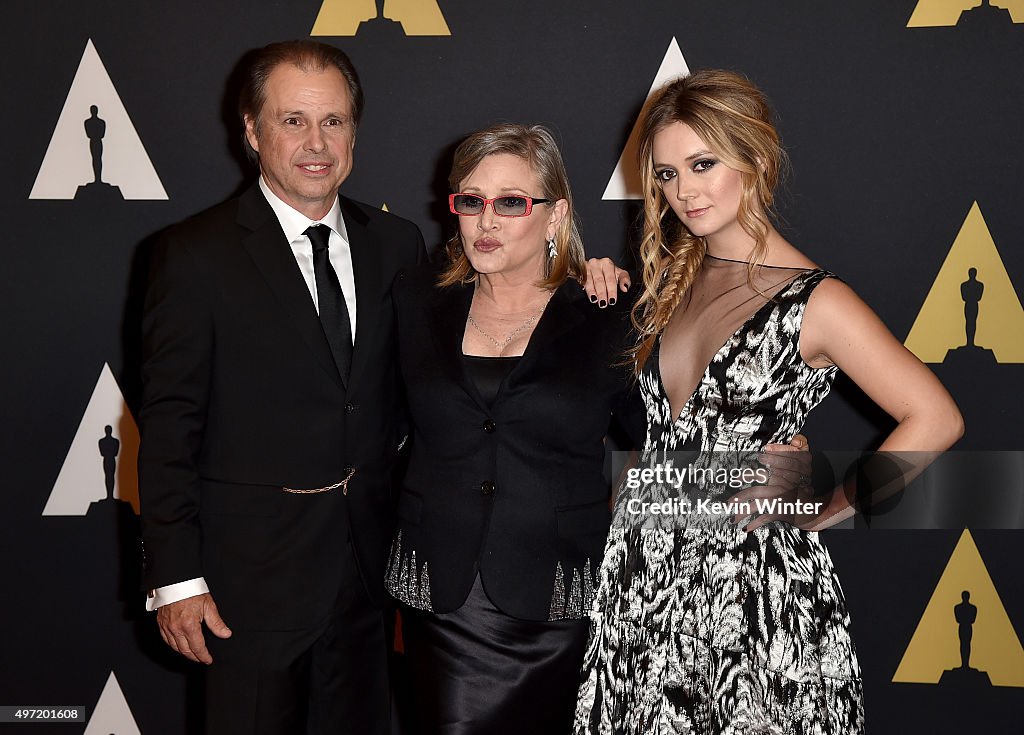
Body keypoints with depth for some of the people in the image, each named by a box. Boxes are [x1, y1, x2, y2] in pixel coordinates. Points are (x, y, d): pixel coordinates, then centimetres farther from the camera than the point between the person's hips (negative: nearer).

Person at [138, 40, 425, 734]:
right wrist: (176, 579, -12)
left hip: (371, 564, 5)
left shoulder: (397, 243, 5)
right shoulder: (198, 255, -9)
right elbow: (169, 426, -9)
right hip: (253, 573, -4)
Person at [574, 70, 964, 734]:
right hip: (646, 568, 6)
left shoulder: (815, 301, -13)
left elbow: (935, 419, -15)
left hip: (753, 582, -6)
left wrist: (822, 511, -13)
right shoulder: (676, 278, 8)